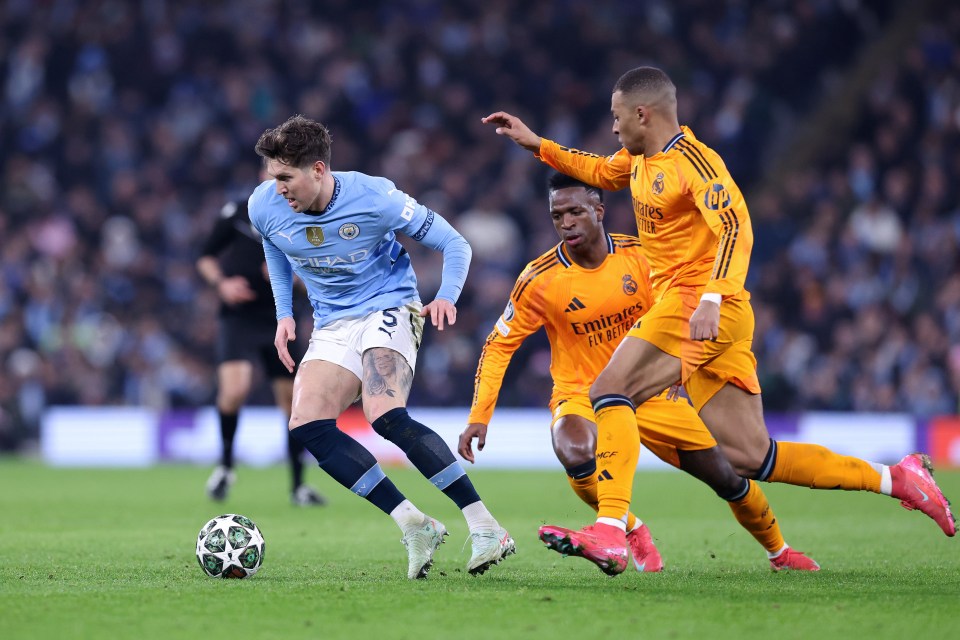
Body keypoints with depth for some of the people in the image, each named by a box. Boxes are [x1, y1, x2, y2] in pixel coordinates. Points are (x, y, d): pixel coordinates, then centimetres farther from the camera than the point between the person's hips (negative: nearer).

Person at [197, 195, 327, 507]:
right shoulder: (238, 212, -1)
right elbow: (205, 258, 7)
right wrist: (221, 283, -12)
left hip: (279, 320, 3)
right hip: (238, 317, -3)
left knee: (294, 402, 2)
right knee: (234, 389, -23)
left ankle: (298, 486, 17)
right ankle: (225, 465, 1)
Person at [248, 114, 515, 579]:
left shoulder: (374, 198, -20)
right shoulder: (264, 206, -8)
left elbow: (454, 244, -9)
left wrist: (446, 297, -25)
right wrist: (284, 314, 9)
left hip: (387, 309, -6)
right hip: (332, 327, 6)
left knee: (386, 417, -29)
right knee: (306, 425, -16)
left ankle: (485, 527, -27)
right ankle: (414, 526, -14)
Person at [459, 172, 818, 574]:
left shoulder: (640, 256, -10)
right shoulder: (541, 279, -15)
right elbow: (499, 345, -7)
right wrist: (479, 417, -13)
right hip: (580, 394, -2)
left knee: (726, 475, 3)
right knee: (574, 454, -37)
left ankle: (778, 551, 31)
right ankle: (632, 531, -9)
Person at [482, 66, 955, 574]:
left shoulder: (693, 161, -11)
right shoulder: (641, 160, 17)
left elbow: (736, 229, -24)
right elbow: (597, 172, 39)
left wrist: (712, 299, -37)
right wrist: (534, 143, 34)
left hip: (703, 305, -9)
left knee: (610, 391, -20)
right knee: (749, 456, 3)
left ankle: (610, 528, -30)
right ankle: (895, 478, 7)